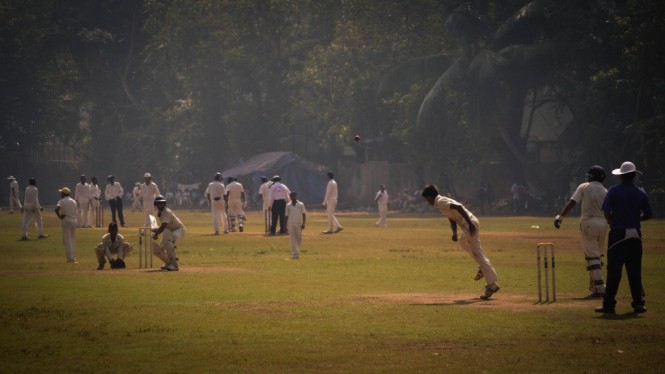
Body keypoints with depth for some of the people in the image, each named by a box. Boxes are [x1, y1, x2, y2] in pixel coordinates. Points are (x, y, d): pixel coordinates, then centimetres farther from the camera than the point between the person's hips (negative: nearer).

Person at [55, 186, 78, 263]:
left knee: (67, 240, -6)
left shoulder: (62, 201, -7)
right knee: (73, 240, 15)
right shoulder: (74, 201, 13)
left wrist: (59, 216, -11)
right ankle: (73, 257, 17)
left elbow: (56, 209, -24)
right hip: (74, 220, 6)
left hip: (66, 221, -6)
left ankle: (70, 257, -13)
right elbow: (77, 212, 12)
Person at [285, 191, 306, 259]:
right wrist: (286, 226, 7)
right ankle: (295, 253, -13)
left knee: (299, 239, 1)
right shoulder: (288, 206, 8)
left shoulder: (301, 205, 4)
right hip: (291, 224, 0)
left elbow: (304, 214, 1)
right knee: (293, 239, -8)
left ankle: (297, 251, 22)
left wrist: (303, 223, -9)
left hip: (299, 224, 0)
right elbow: (287, 216, 11)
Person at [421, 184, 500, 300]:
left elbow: (458, 207, -24)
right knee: (462, 241, 35)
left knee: (477, 252, -11)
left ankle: (492, 284, -17)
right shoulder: (442, 203, 20)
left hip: (470, 224, -11)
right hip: (470, 224, 11)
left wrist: (470, 224, -29)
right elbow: (452, 221, 20)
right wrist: (454, 233, 2)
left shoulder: (441, 202, -10)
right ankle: (483, 268, 29)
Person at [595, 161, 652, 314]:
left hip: (618, 234, -3)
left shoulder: (613, 191, -5)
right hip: (635, 235, 3)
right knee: (635, 271, 10)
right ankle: (638, 303, 11)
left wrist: (612, 222, 9)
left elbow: (606, 212, -11)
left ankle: (609, 304, -4)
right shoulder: (640, 193, 3)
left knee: (614, 270, -2)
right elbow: (648, 215, 4)